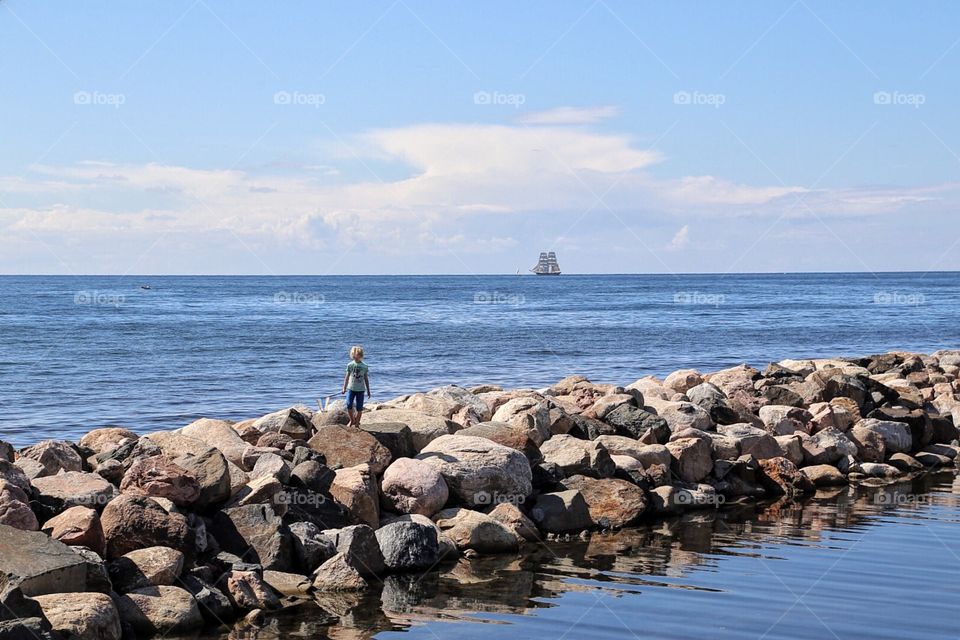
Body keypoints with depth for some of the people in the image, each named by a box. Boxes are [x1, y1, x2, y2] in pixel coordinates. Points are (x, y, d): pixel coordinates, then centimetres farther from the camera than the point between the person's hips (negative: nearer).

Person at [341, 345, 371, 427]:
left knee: (359, 407, 1)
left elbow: (366, 379, 9)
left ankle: (357, 422, 17)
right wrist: (344, 388, 3)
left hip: (360, 389, 0)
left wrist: (368, 390, 11)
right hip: (351, 388, 0)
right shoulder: (350, 365, 1)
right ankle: (352, 420, 10)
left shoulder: (364, 366, 2)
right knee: (349, 405, -12)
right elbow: (347, 377, 7)